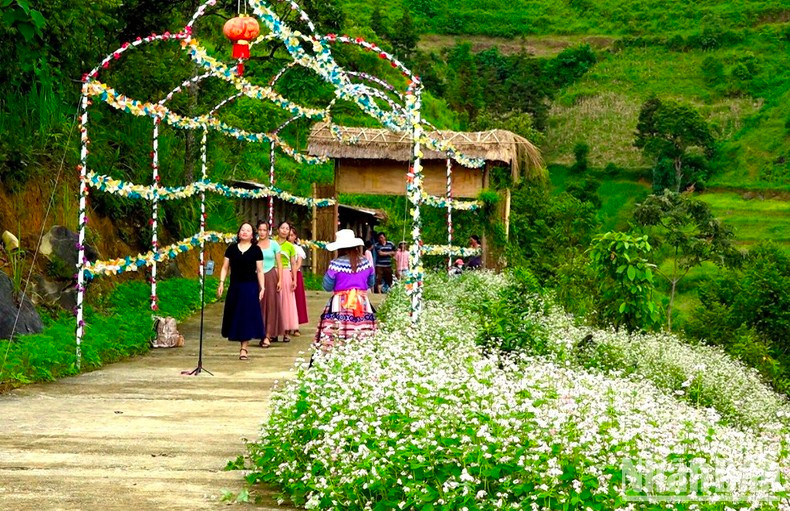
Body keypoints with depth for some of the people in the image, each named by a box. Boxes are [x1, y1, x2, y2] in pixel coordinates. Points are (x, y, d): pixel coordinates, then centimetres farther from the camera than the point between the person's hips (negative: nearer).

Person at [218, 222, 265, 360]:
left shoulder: (256, 250, 1)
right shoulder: (232, 248, 7)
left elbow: (259, 271, 1)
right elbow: (225, 267, 9)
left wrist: (262, 287, -5)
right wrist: (221, 283, -1)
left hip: (250, 287, -3)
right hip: (235, 287, 3)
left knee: (247, 316, -5)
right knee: (235, 316, 6)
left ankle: (244, 348, -3)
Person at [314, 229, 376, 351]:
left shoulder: (336, 264, -7)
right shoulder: (366, 262, 5)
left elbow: (327, 286, -1)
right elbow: (371, 283, 17)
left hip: (340, 305, -4)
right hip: (362, 304, 4)